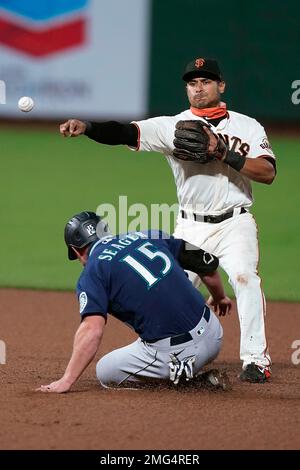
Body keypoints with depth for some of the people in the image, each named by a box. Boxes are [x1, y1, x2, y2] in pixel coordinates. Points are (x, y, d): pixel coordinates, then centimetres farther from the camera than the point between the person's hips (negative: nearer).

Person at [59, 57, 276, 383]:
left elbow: (268, 173, -8)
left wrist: (224, 153, -17)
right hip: (190, 227, 2)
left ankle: (255, 359, -20)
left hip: (235, 224, -2)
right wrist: (86, 127, -27)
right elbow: (127, 132, -10)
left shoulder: (247, 126, 3)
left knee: (244, 277, -23)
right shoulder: (172, 126, 3)